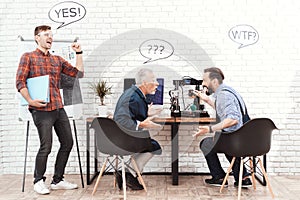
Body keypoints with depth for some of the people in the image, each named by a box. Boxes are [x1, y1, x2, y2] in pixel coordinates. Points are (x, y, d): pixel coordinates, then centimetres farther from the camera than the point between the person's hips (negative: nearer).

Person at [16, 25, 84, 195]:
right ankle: (39, 181, 17)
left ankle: (58, 180, 21)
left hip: (59, 108, 6)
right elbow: (20, 81, -5)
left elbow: (78, 73, 15)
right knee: (46, 146, -5)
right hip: (41, 110, -6)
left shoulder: (58, 60, 18)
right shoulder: (28, 57, 4)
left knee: (67, 143, 8)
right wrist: (30, 100, -17)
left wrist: (79, 53, 9)